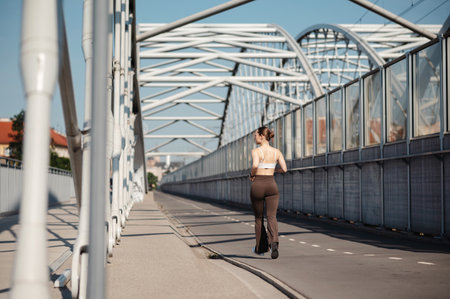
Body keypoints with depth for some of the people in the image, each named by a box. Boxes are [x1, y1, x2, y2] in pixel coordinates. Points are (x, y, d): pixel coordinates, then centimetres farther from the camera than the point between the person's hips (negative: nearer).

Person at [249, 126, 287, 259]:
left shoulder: (256, 151, -8)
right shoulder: (277, 152, 5)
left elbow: (255, 165, -26)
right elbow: (284, 169, 1)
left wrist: (252, 174, -6)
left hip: (257, 185, -2)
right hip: (271, 185, 2)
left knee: (258, 217, 14)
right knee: (272, 217, -4)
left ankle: (259, 247, 24)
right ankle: (274, 242, -30)